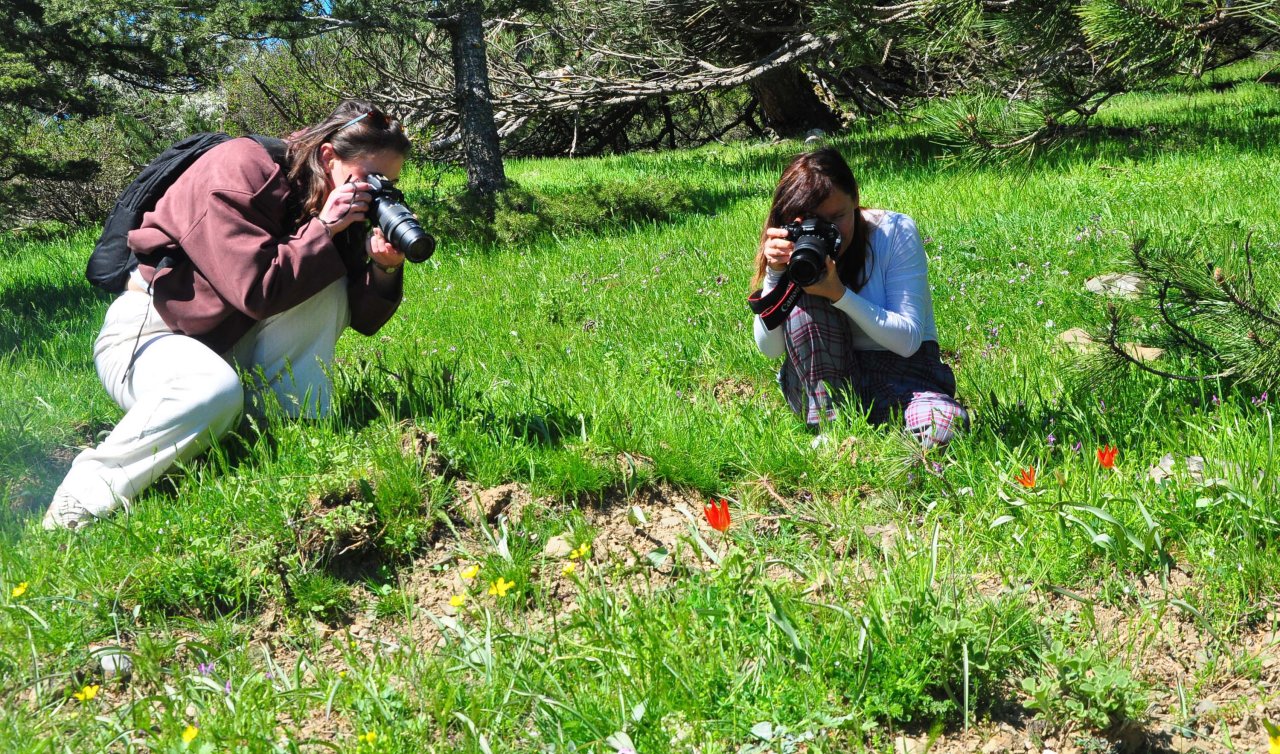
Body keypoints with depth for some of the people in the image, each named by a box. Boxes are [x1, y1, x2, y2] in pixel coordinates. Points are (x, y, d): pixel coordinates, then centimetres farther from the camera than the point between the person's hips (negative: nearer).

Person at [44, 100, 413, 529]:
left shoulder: (333, 204, 1)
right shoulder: (238, 171, -20)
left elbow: (363, 320, -1)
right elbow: (258, 290, -28)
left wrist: (385, 268, -20)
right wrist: (323, 230, -22)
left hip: (232, 341, 7)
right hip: (147, 333, -7)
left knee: (328, 286, -12)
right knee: (214, 391, -39)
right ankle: (81, 499, -23)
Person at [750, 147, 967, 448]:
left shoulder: (896, 231, -13)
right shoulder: (798, 249, -6)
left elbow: (909, 340, -19)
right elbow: (769, 348, -11)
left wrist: (839, 294, -30)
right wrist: (775, 273, -24)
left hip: (900, 370, -2)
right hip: (824, 377, 2)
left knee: (944, 426, -34)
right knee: (803, 301, -26)